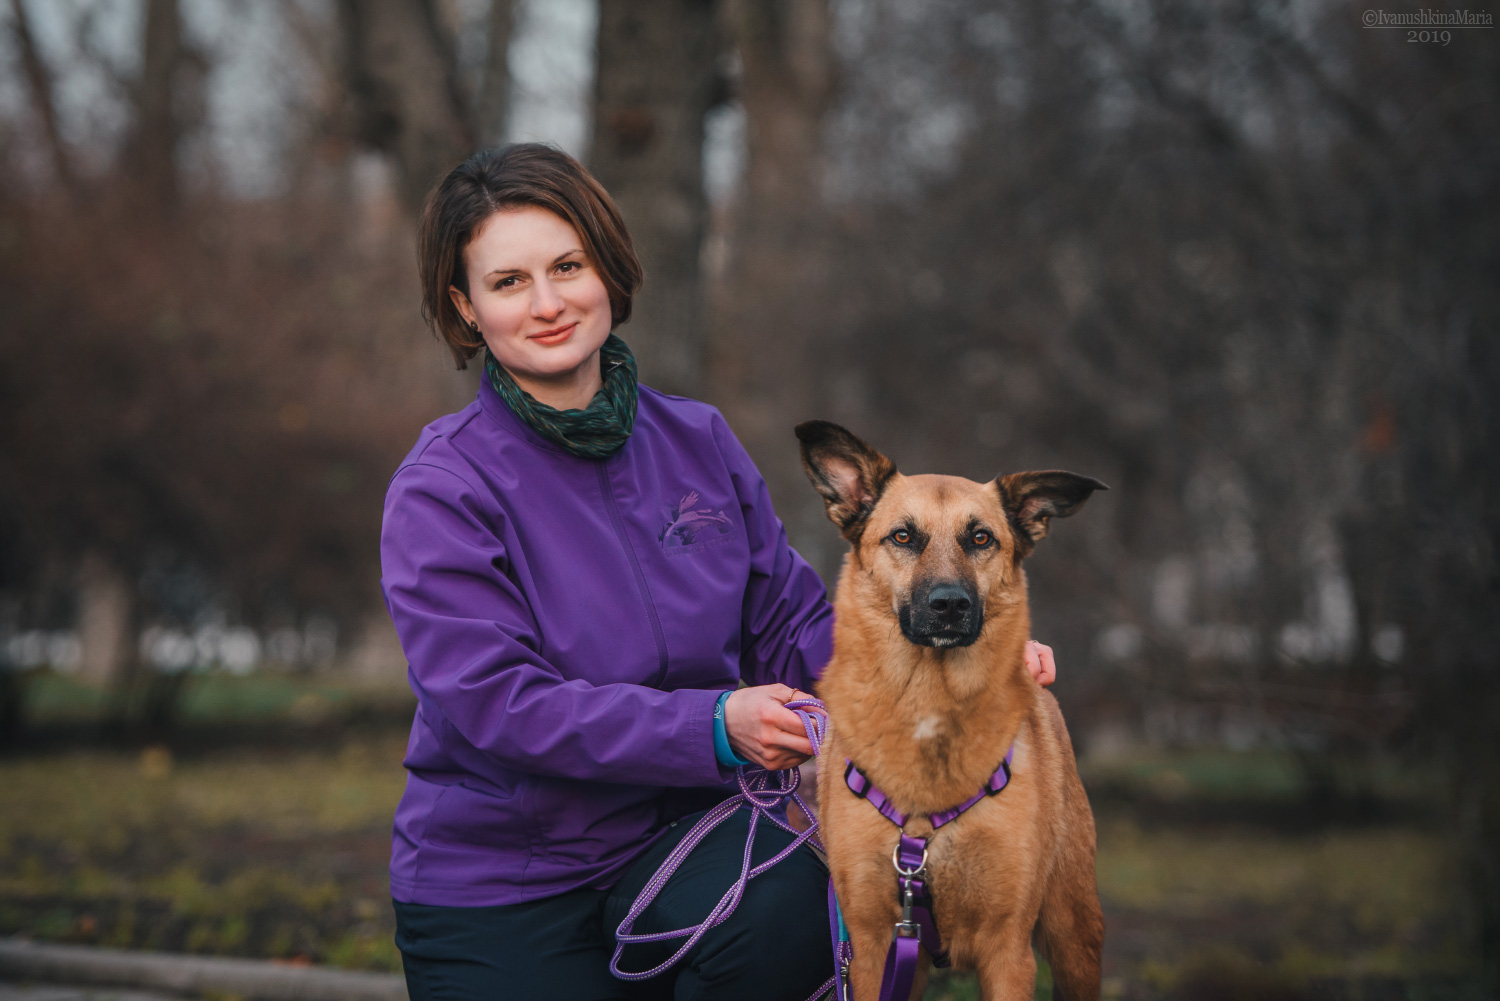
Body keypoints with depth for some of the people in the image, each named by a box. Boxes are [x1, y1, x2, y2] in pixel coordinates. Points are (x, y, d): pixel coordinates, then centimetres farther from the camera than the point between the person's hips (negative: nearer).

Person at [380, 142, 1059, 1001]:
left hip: (678, 837, 3)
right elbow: (499, 703, -19)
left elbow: (792, 629, 8)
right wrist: (713, 727, -27)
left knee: (798, 907, -29)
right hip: (500, 889, -3)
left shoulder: (697, 442, 5)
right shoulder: (440, 493, -11)